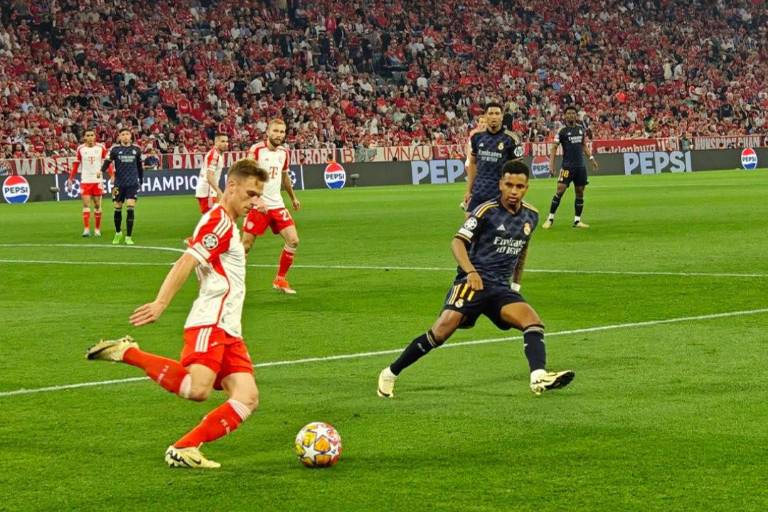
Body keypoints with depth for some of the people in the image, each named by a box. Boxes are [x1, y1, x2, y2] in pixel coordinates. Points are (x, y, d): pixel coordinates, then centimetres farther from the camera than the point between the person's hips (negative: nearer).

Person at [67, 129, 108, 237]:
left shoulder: (101, 148, 0)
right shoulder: (80, 149, 2)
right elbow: (76, 164, 8)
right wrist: (71, 178, 2)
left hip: (98, 180, 0)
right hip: (85, 180, 0)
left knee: (97, 205, 6)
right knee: (86, 204, -8)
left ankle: (97, 229, 15)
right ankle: (86, 229, -11)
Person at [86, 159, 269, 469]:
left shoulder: (225, 224, 24)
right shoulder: (219, 221, -6)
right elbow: (186, 263, -18)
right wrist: (160, 304, -28)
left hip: (229, 332, 10)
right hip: (210, 323, -10)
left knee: (247, 397, -5)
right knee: (197, 389, -29)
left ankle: (183, 450, -5)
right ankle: (127, 353, -10)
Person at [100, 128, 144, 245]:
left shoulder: (136, 149, 6)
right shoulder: (115, 149, 0)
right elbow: (107, 161, -9)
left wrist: (141, 180, 21)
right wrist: (102, 170, -28)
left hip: (132, 184, 0)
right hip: (119, 184, 0)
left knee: (130, 208, -9)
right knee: (117, 209, 7)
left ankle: (128, 237, -3)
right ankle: (118, 233, 30)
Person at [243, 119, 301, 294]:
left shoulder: (284, 152, 8)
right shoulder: (256, 150, -12)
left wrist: (293, 197, 31)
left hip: (277, 205, 6)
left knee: (293, 241, -4)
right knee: (245, 245, -5)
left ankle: (280, 280, 10)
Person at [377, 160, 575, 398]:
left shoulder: (531, 215, 12)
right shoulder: (486, 211, -6)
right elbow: (457, 241, -12)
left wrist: (516, 283, 26)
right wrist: (471, 271, -27)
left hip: (502, 288, 6)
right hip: (473, 281, -5)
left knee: (533, 322, -19)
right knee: (444, 328, -20)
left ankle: (539, 378, -34)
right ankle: (390, 374, -7)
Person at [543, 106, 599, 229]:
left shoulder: (581, 128, 8)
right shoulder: (562, 131, -6)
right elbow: (554, 148, -6)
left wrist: (591, 158, 14)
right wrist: (551, 165, -13)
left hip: (580, 166, 5)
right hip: (567, 166, -5)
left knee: (580, 192, 5)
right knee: (560, 190, -12)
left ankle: (577, 220, 12)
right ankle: (550, 218, -4)